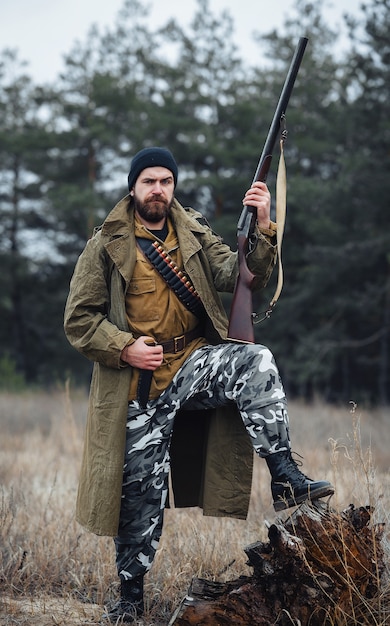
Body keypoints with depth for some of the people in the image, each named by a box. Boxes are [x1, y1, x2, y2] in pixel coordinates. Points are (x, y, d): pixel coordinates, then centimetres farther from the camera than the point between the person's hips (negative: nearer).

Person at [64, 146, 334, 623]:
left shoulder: (195, 237, 9)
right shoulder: (106, 246, 2)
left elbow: (240, 275, -7)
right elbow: (79, 320, 0)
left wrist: (262, 228, -23)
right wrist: (123, 349, -15)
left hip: (195, 363, 2)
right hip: (139, 384, -1)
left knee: (255, 362, -30)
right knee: (139, 491, 3)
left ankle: (285, 480, -32)